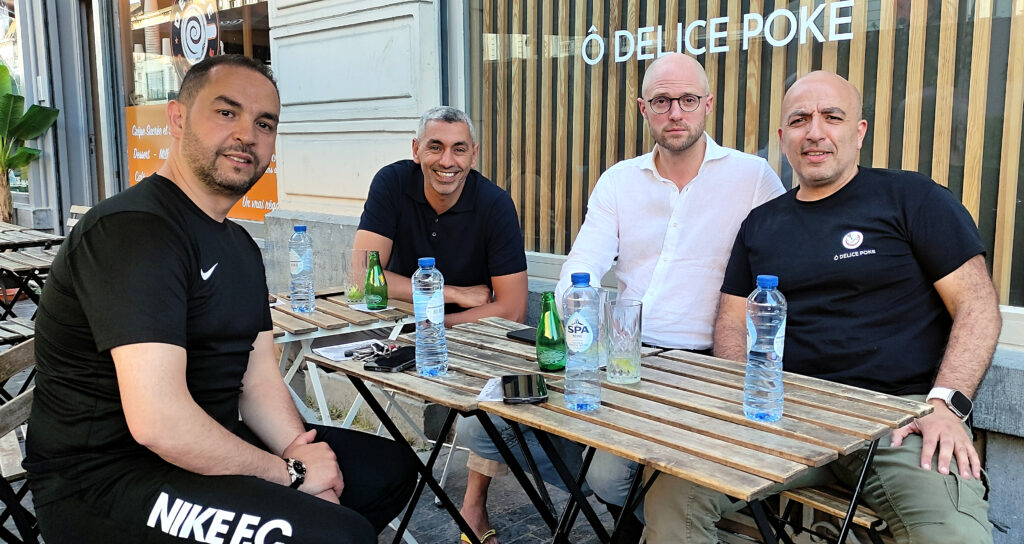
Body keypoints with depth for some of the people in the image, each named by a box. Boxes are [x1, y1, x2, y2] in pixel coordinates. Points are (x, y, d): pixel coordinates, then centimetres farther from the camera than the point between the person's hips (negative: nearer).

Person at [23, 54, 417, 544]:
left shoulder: (240, 245, 13)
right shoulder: (133, 228, -20)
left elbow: (259, 380, 10)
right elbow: (158, 420, -28)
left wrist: (297, 448, -10)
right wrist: (289, 473, -17)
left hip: (208, 446, 10)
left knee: (389, 469, 15)